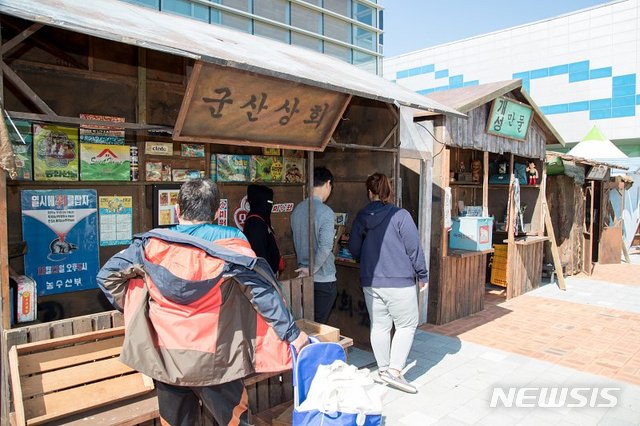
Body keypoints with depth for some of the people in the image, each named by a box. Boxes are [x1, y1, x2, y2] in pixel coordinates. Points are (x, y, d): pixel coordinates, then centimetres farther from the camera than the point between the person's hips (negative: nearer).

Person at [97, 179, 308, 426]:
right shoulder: (228, 243, -12)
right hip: (213, 361, -2)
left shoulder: (152, 244, -5)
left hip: (165, 359, 3)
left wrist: (132, 310, 14)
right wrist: (292, 334, -10)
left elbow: (107, 276, 3)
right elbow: (261, 291, -14)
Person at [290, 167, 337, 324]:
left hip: (303, 277, 7)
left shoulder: (297, 210, 3)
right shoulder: (326, 212, -19)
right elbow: (325, 247, -26)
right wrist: (312, 269, -14)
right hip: (324, 279, -7)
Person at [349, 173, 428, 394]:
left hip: (370, 282, 5)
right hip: (399, 282, -4)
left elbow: (354, 249, 8)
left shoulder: (361, 217, 1)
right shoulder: (400, 215, -12)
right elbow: (414, 248, -10)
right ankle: (394, 370, 2)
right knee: (406, 325, 9)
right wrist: (422, 275, 4)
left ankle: (383, 369, 25)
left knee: (379, 326, 15)